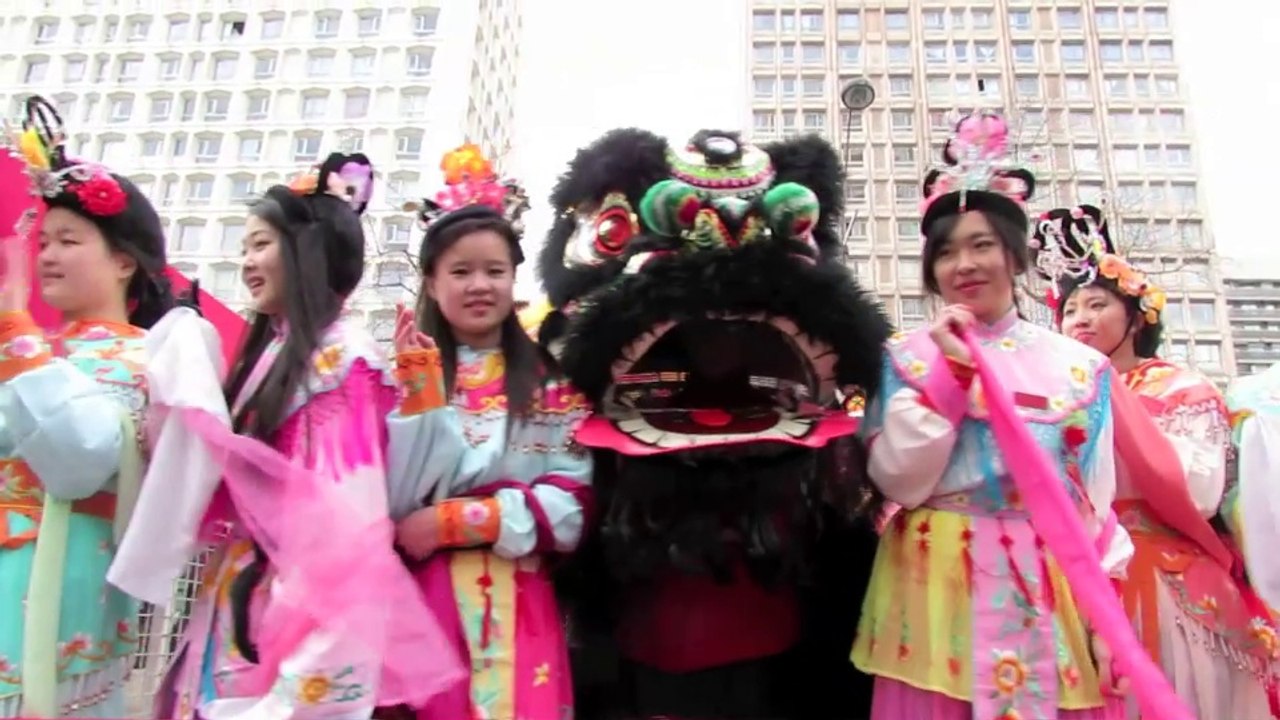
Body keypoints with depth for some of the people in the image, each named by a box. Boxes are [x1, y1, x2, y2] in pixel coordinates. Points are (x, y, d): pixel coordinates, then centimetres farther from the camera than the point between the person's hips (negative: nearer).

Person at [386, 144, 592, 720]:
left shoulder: (551, 381, 4)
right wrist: (422, 397, -17)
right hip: (420, 602, 0)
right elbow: (390, 502, -7)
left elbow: (572, 506, -4)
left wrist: (450, 521, -11)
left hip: (518, 610, 1)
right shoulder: (402, 371, 3)